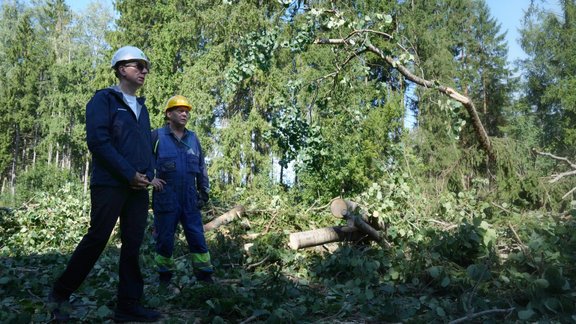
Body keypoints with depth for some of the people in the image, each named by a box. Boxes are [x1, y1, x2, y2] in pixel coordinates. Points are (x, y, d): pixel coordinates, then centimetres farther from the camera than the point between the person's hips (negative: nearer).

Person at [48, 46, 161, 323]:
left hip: (139, 187, 7)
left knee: (133, 245, 5)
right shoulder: (104, 99, -3)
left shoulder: (141, 107, 19)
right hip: (110, 184, -6)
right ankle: (60, 294, 16)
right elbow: (98, 141, -14)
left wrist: (147, 174, 2)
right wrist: (129, 174, -16)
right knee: (96, 239, -2)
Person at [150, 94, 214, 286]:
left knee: (197, 238, 2)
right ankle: (165, 277, 20)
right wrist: (149, 178, -6)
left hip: (190, 199, 3)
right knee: (165, 239, 6)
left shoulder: (193, 139, 12)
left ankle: (205, 276, 7)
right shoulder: (157, 136, 0)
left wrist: (204, 192, 13)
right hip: (165, 198, -3)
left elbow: (201, 168, 17)